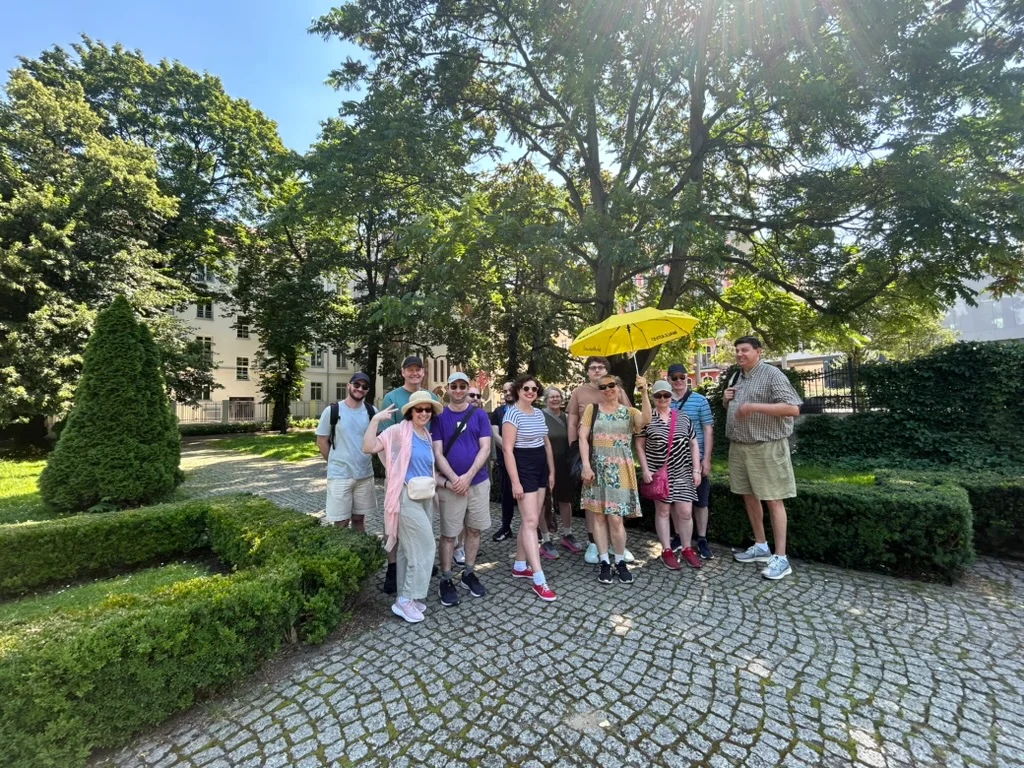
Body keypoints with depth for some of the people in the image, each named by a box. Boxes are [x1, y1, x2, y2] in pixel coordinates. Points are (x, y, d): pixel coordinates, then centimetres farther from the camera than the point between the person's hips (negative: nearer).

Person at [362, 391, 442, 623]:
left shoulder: (427, 436, 12)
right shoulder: (399, 431, -10)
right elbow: (369, 447, -19)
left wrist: (434, 490, 21)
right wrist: (376, 419, -23)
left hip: (424, 496, 8)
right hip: (407, 496, -8)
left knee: (409, 548, 16)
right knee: (425, 546, -6)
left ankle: (406, 597, 28)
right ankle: (406, 599, 8)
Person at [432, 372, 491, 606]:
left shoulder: (479, 415, 2)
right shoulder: (439, 417, -1)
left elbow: (485, 449, -4)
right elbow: (438, 453, -6)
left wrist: (468, 476, -14)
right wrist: (454, 479, -16)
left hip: (478, 481, 2)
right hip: (451, 484, -2)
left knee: (474, 530, 13)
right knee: (449, 534, 6)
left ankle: (469, 574, 30)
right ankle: (446, 580, 21)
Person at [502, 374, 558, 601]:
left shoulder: (539, 413, 10)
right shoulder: (512, 414, -12)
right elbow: (507, 449, -17)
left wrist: (552, 471, 16)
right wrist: (515, 481, -20)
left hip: (541, 468, 8)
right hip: (523, 469, -8)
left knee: (529, 520, 13)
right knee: (531, 522, -8)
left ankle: (520, 566, 26)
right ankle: (539, 580, -4)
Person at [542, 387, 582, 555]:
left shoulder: (565, 417, 8)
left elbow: (570, 440, 14)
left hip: (564, 465, 5)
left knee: (565, 500, 16)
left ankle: (567, 535, 33)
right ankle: (546, 541, 15)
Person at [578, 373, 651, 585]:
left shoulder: (629, 412, 5)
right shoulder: (592, 409, 4)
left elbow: (646, 420, -17)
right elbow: (583, 438, -3)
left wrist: (644, 393, -25)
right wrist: (586, 465, -11)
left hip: (620, 470, 0)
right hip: (597, 468, 1)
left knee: (616, 518, -2)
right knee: (599, 516, 6)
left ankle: (620, 561, 19)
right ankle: (604, 562, 20)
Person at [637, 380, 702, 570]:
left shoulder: (683, 418, 6)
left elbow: (693, 445, 8)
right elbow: (639, 446, -1)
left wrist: (696, 470, 2)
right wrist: (645, 470, -8)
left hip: (682, 473, 2)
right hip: (657, 473, -2)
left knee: (685, 512, 2)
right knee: (663, 510, 5)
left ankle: (687, 549, 21)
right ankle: (666, 550, 17)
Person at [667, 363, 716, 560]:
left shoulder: (700, 400, -2)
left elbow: (708, 431, -2)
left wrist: (706, 459, -8)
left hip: (695, 460, -2)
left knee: (700, 501, 8)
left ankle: (702, 540, 22)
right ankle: (679, 537, 27)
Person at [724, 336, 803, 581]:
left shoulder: (771, 374, -9)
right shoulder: (737, 376, 14)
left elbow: (793, 409, -17)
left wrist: (754, 406, -23)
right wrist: (726, 400, 3)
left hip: (766, 447, -8)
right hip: (738, 446, 8)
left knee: (773, 500, -1)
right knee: (749, 496, 14)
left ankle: (781, 558, 8)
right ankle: (761, 547, 28)